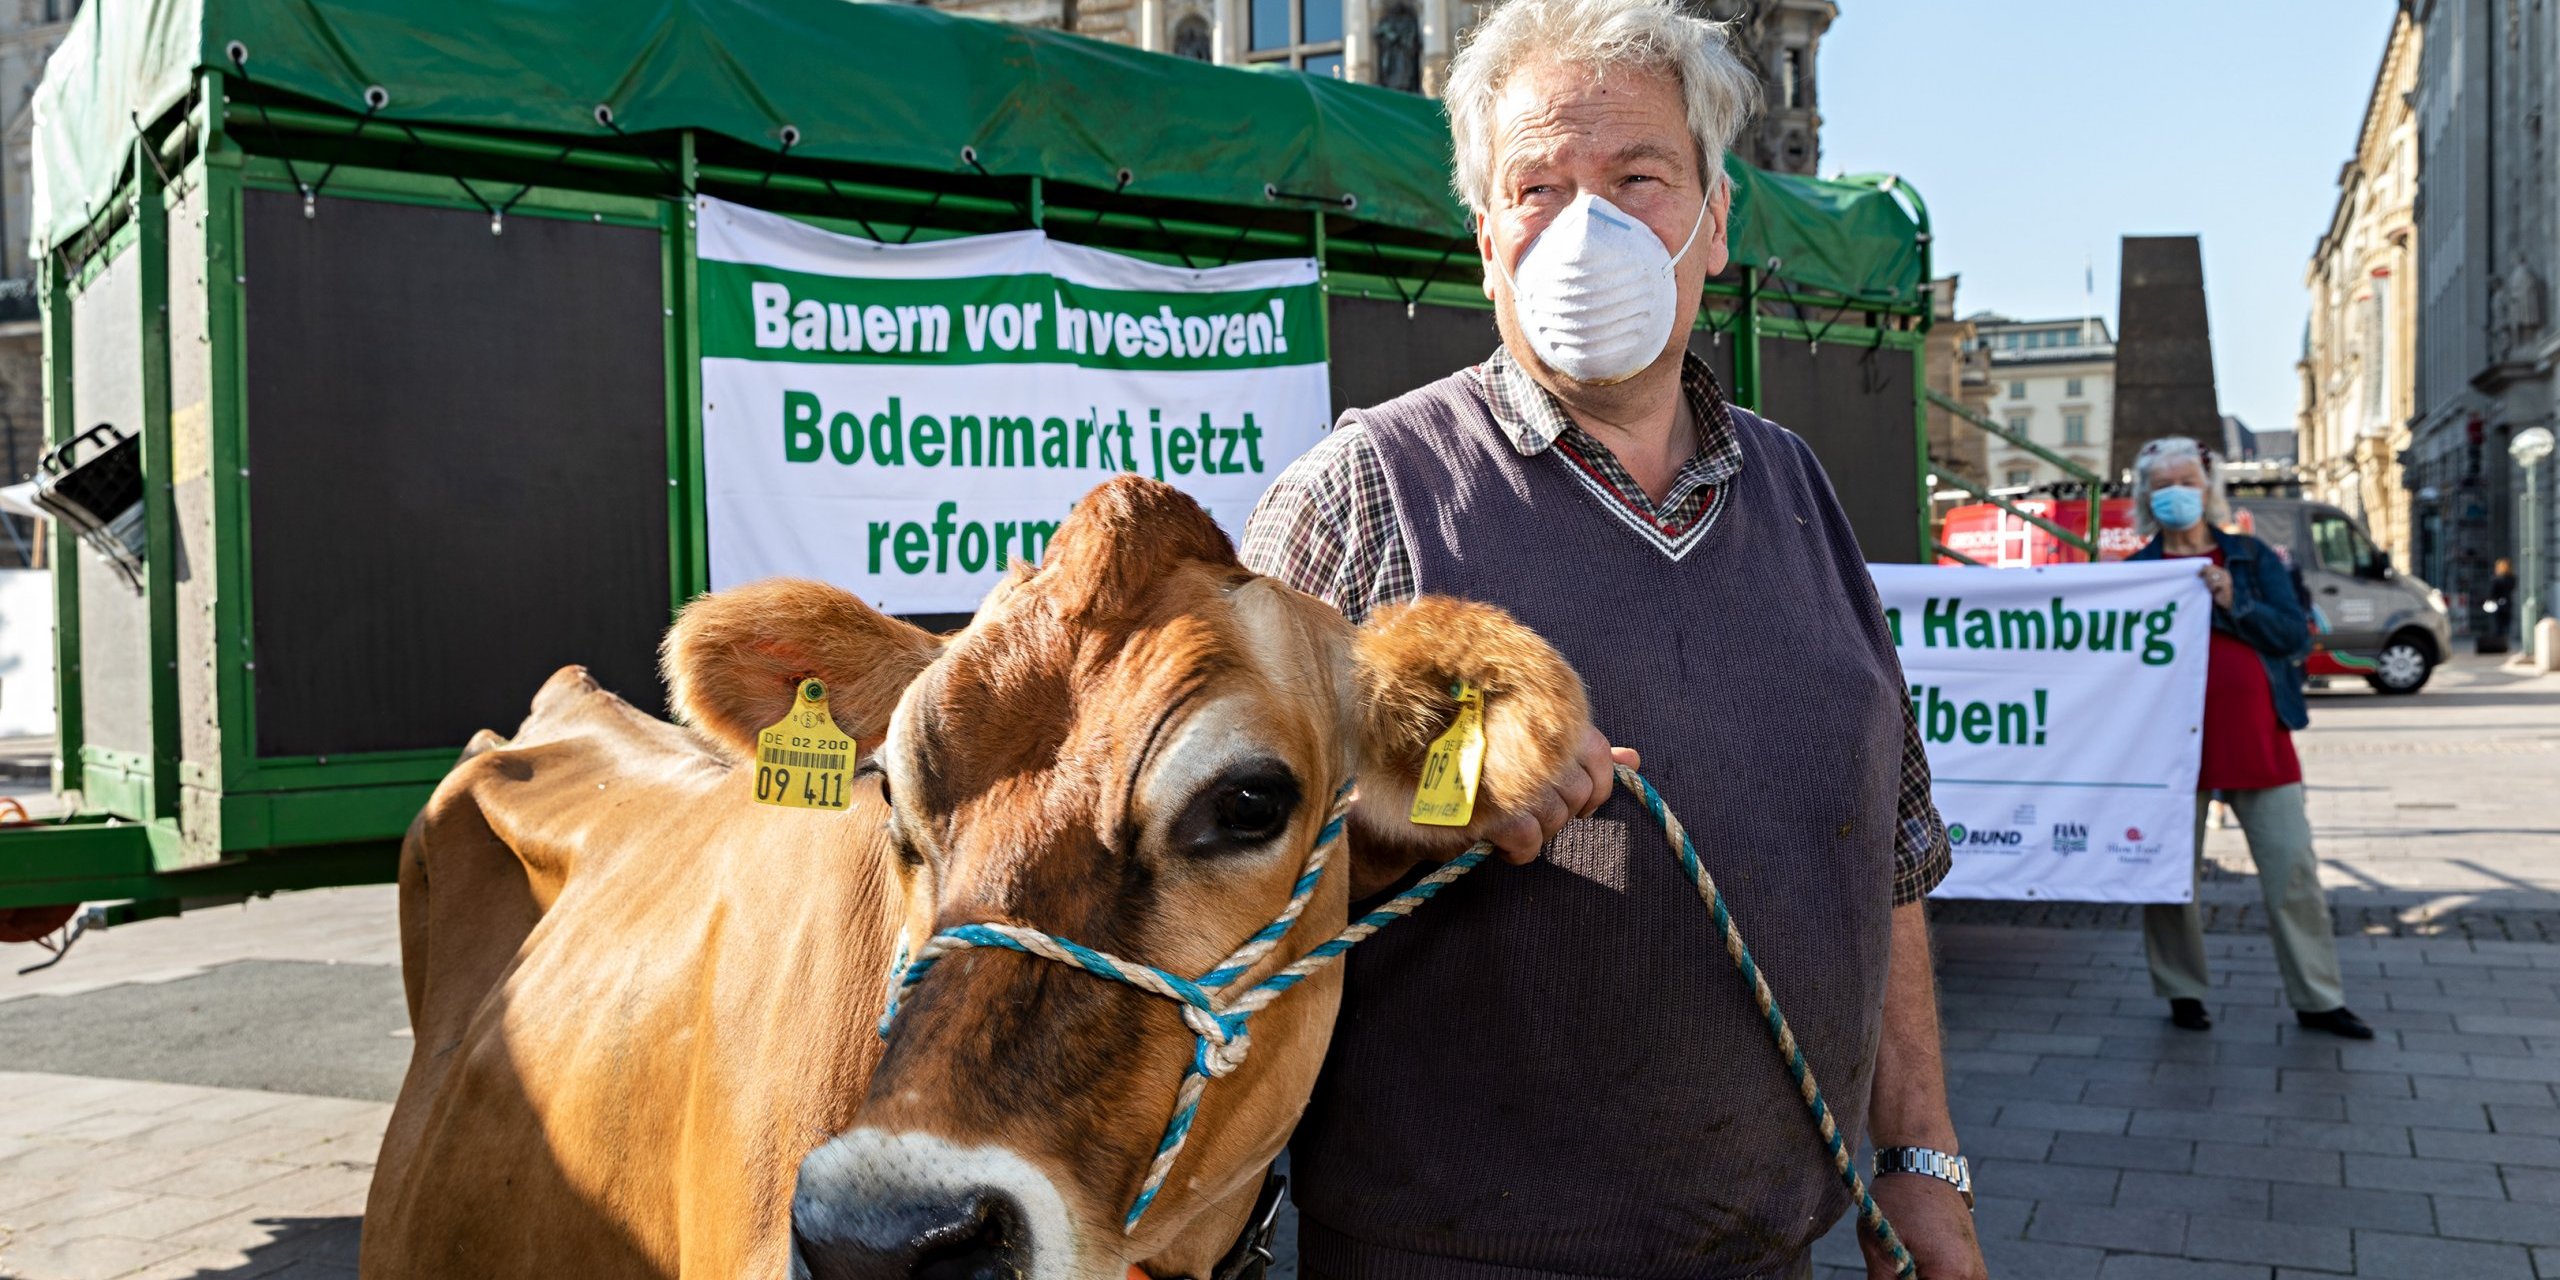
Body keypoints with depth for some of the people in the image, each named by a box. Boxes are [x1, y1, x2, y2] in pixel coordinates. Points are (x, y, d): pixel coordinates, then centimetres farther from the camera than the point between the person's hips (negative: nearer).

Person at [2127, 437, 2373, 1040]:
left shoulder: (2252, 558, 10)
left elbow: (2295, 634, 1)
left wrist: (2234, 603, -12)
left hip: (2256, 736, 1)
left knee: (2293, 867, 2)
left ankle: (2318, 999, 13)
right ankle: (2183, 991, 18)